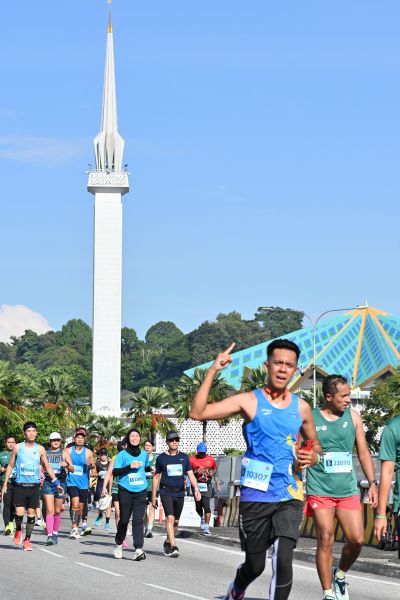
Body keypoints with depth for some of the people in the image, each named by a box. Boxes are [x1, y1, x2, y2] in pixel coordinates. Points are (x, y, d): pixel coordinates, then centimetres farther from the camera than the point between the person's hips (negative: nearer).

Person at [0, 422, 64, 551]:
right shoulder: (18, 447, 3)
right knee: (19, 513, -13)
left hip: (34, 486, 1)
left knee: (31, 513, 1)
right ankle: (18, 530, 18)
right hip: (20, 486, -1)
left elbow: (47, 467, 12)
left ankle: (27, 540, 15)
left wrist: (56, 482, 5)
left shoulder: (40, 449, 5)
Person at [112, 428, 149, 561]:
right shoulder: (122, 455, -3)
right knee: (124, 520, 5)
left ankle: (138, 549, -16)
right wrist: (130, 466, -18)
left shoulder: (144, 454, 11)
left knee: (138, 520, -9)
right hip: (125, 491, -2)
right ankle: (119, 545, 28)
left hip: (141, 492, 2)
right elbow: (115, 471, -12)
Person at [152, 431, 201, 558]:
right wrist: (154, 496, 9)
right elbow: (156, 477, 10)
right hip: (166, 493, -3)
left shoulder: (184, 457, 8)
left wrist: (196, 488, -13)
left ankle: (168, 543, 32)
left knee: (176, 521, 11)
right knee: (170, 518, -17)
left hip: (180, 493, 3)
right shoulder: (161, 458, 3)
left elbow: (190, 474, 5)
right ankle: (173, 547, -23)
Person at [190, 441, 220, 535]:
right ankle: (202, 518, 42)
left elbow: (215, 468, 22)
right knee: (198, 506, 9)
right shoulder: (192, 459, 3)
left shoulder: (210, 459, 6)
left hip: (207, 485, -1)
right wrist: (195, 472, -13)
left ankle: (206, 527, -8)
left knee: (206, 505, -11)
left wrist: (212, 473, 1)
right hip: (196, 484, 1)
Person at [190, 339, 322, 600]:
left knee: (283, 559, -18)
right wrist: (213, 372, -18)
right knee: (255, 566, 11)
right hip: (256, 496, -1)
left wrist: (312, 457, -2)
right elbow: (198, 413, -12)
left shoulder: (301, 407, 6)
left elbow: (315, 444, 22)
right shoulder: (249, 401, -4)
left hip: (289, 495, 2)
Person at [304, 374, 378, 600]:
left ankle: (340, 575, 23)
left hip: (348, 490, 3)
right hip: (320, 490, -3)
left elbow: (363, 452, 13)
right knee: (325, 540, -7)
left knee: (357, 539, -5)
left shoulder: (352, 416, 7)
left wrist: (373, 483, 7)